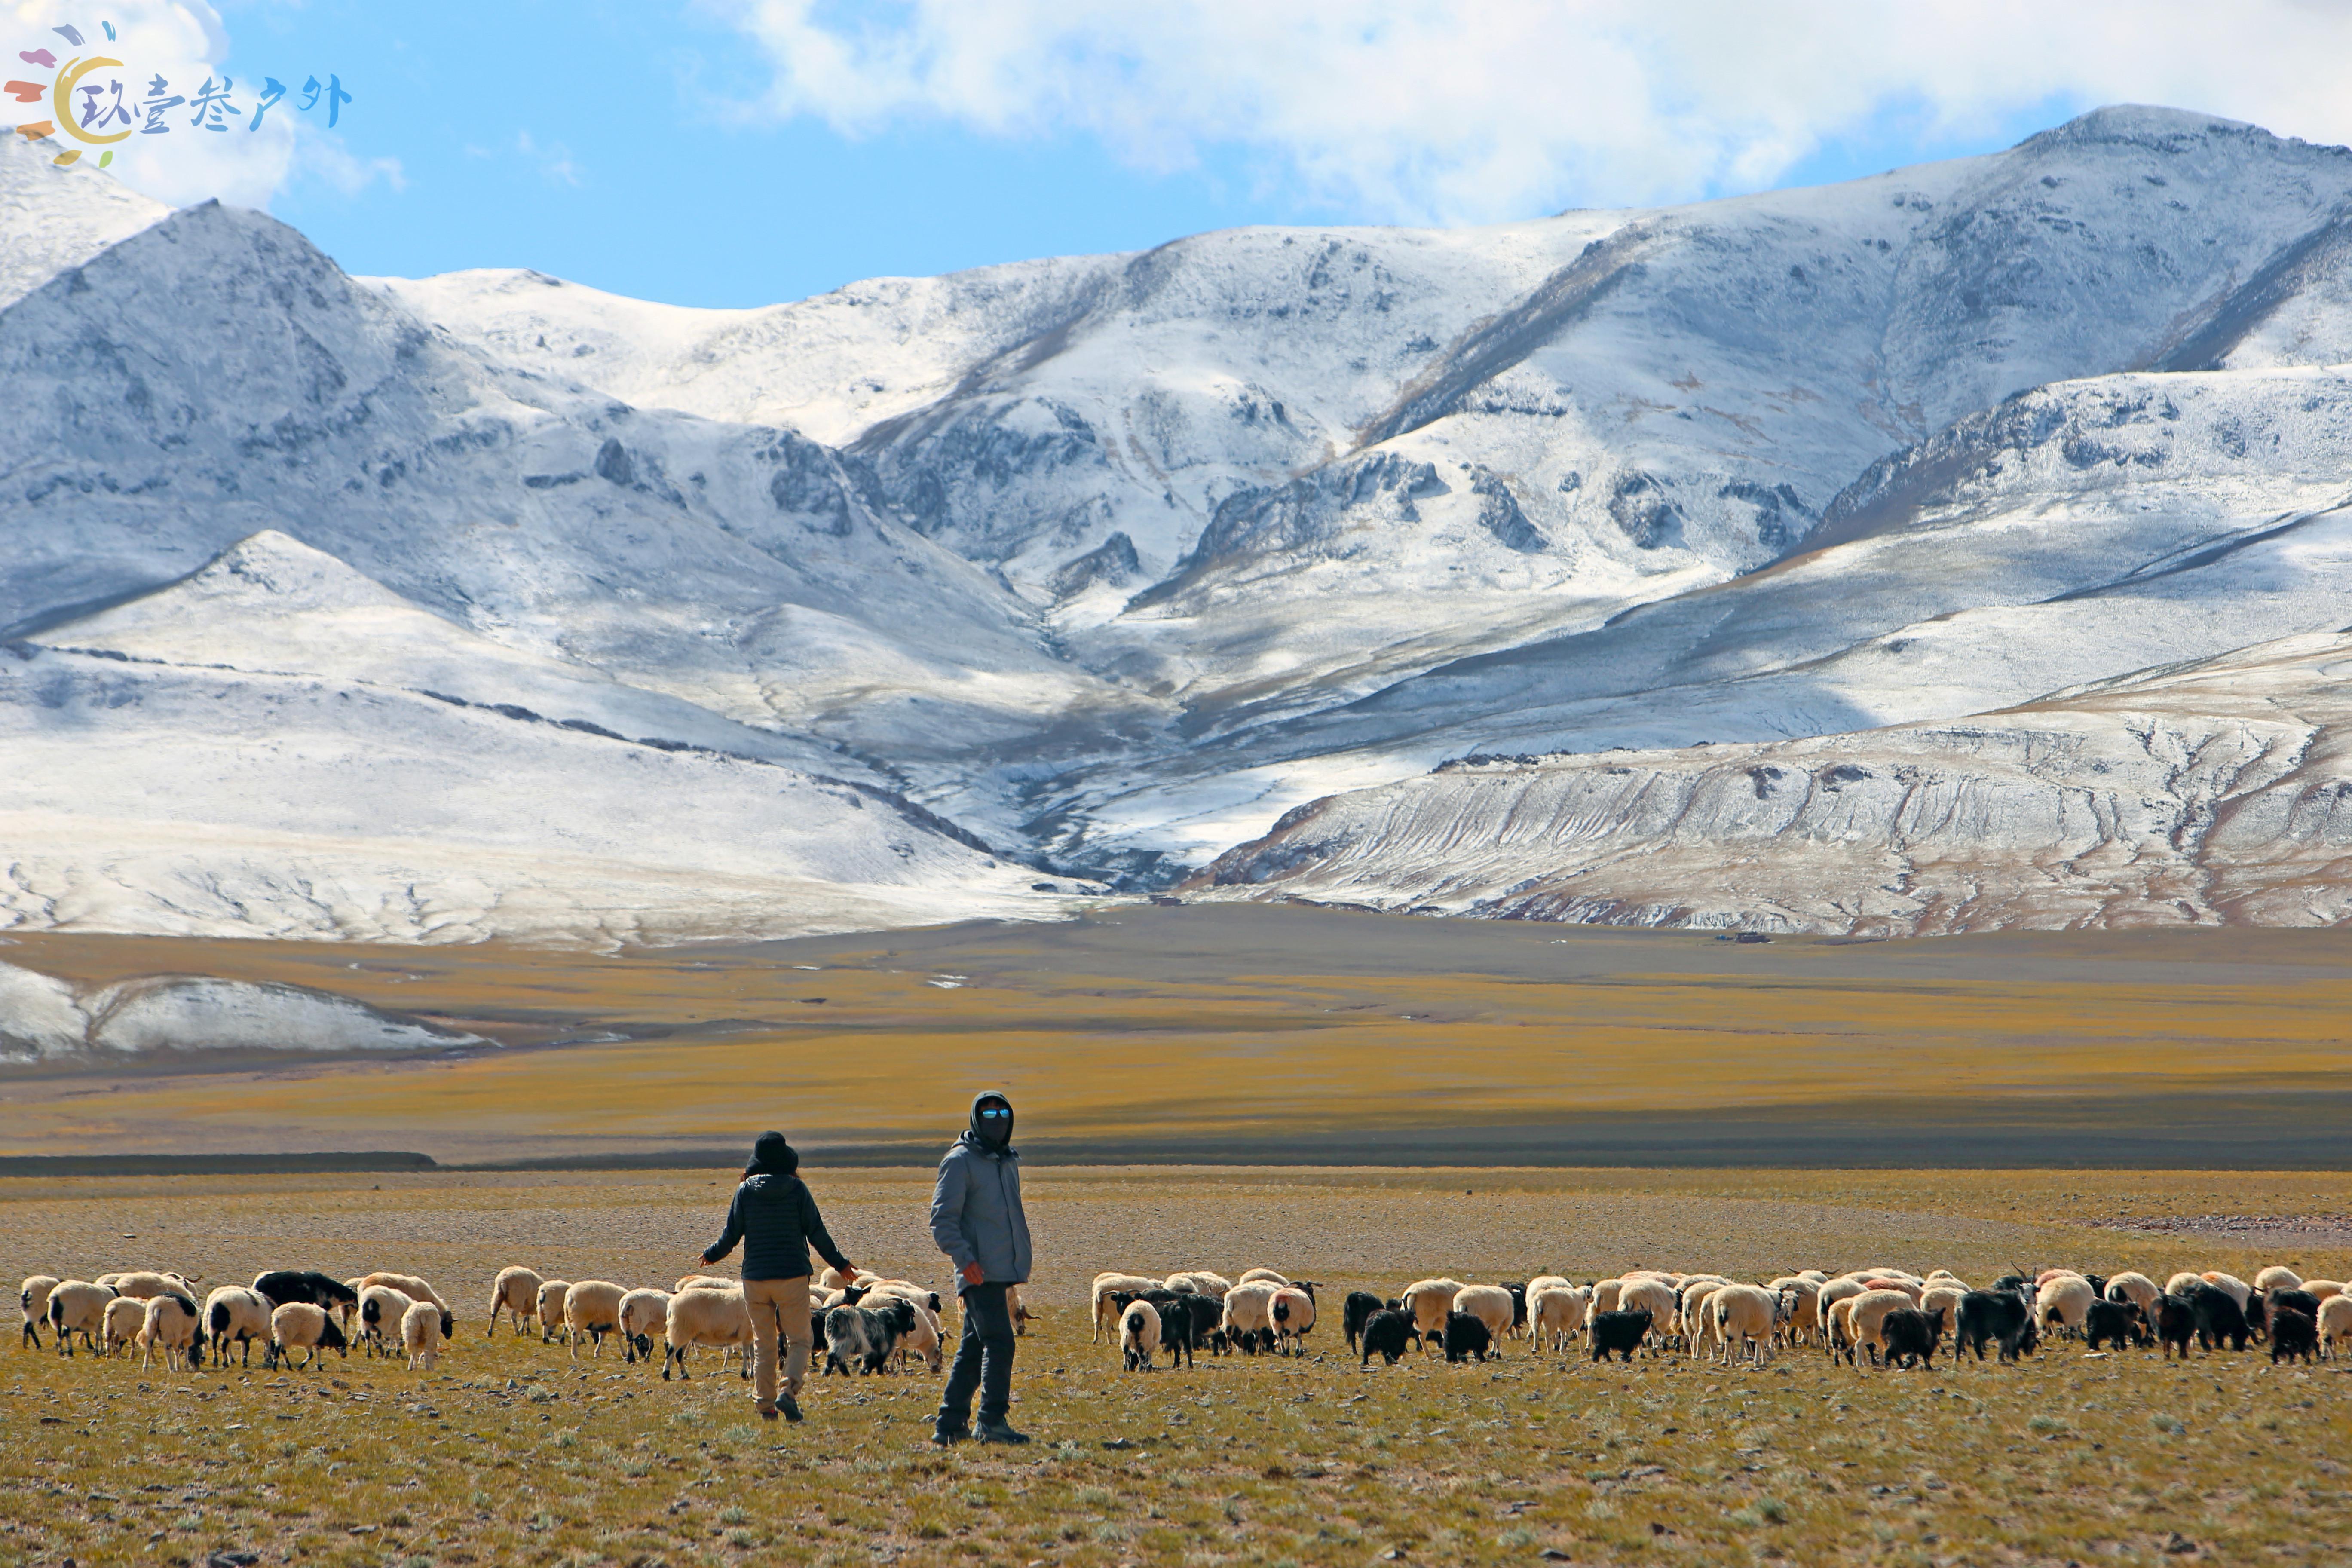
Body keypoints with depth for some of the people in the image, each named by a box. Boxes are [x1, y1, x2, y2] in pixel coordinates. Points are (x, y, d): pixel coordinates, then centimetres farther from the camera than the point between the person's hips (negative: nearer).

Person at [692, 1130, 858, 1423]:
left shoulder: (745, 1190, 0)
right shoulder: (797, 1188, -5)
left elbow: (732, 1234, 4)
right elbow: (816, 1232, -2)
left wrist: (711, 1255, 23)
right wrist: (840, 1264, 9)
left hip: (755, 1278, 2)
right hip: (793, 1276, -2)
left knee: (763, 1344, 12)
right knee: (798, 1340, 5)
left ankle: (765, 1405, 11)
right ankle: (788, 1389, -18)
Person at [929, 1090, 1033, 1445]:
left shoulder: (1009, 1162, 18)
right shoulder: (960, 1161, -7)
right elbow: (942, 1219, -11)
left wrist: (1019, 1263, 21)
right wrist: (964, 1257, -23)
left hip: (1003, 1270, 8)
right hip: (980, 1271, -8)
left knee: (973, 1348, 10)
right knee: (999, 1342, -15)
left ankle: (950, 1425, 14)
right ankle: (993, 1422, -16)